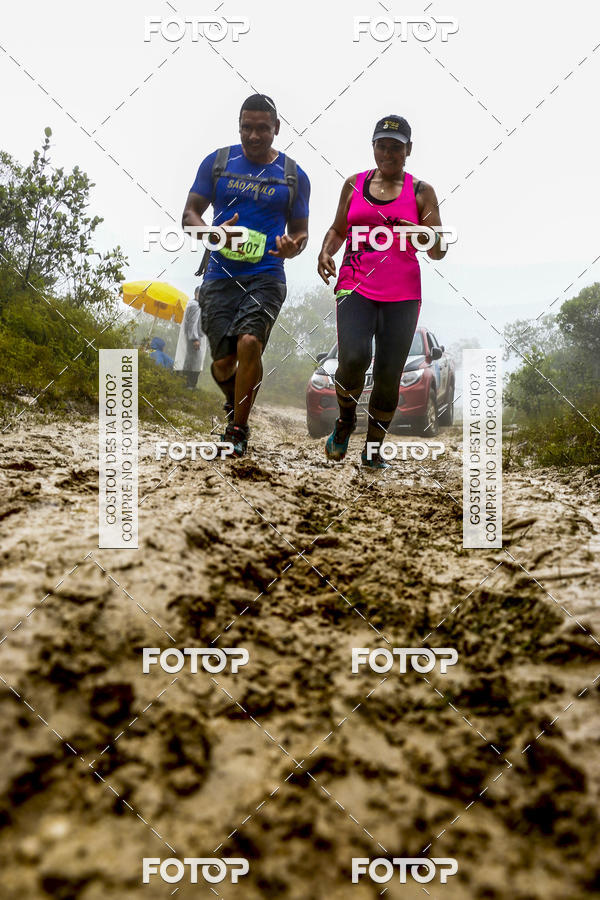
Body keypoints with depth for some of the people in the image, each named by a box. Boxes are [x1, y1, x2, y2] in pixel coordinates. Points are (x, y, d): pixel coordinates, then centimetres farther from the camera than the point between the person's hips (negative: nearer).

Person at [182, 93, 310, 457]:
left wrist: (293, 247, -11)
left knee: (249, 342, -24)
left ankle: (238, 430, -7)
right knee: (223, 361, 0)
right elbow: (190, 214, 8)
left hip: (267, 275, -1)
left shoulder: (294, 175, 7)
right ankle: (234, 401, 37)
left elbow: (300, 230, 14)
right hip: (221, 275, 1)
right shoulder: (217, 162, 7)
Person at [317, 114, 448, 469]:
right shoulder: (354, 184, 12)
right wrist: (326, 251, 0)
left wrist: (418, 233, -17)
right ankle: (346, 418, 10)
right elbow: (338, 230, 22)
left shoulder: (421, 192, 6)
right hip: (355, 288, 0)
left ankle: (373, 449, 17)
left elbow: (438, 252, 4)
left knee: (389, 375, -2)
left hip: (403, 295, 0)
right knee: (353, 359, -22)